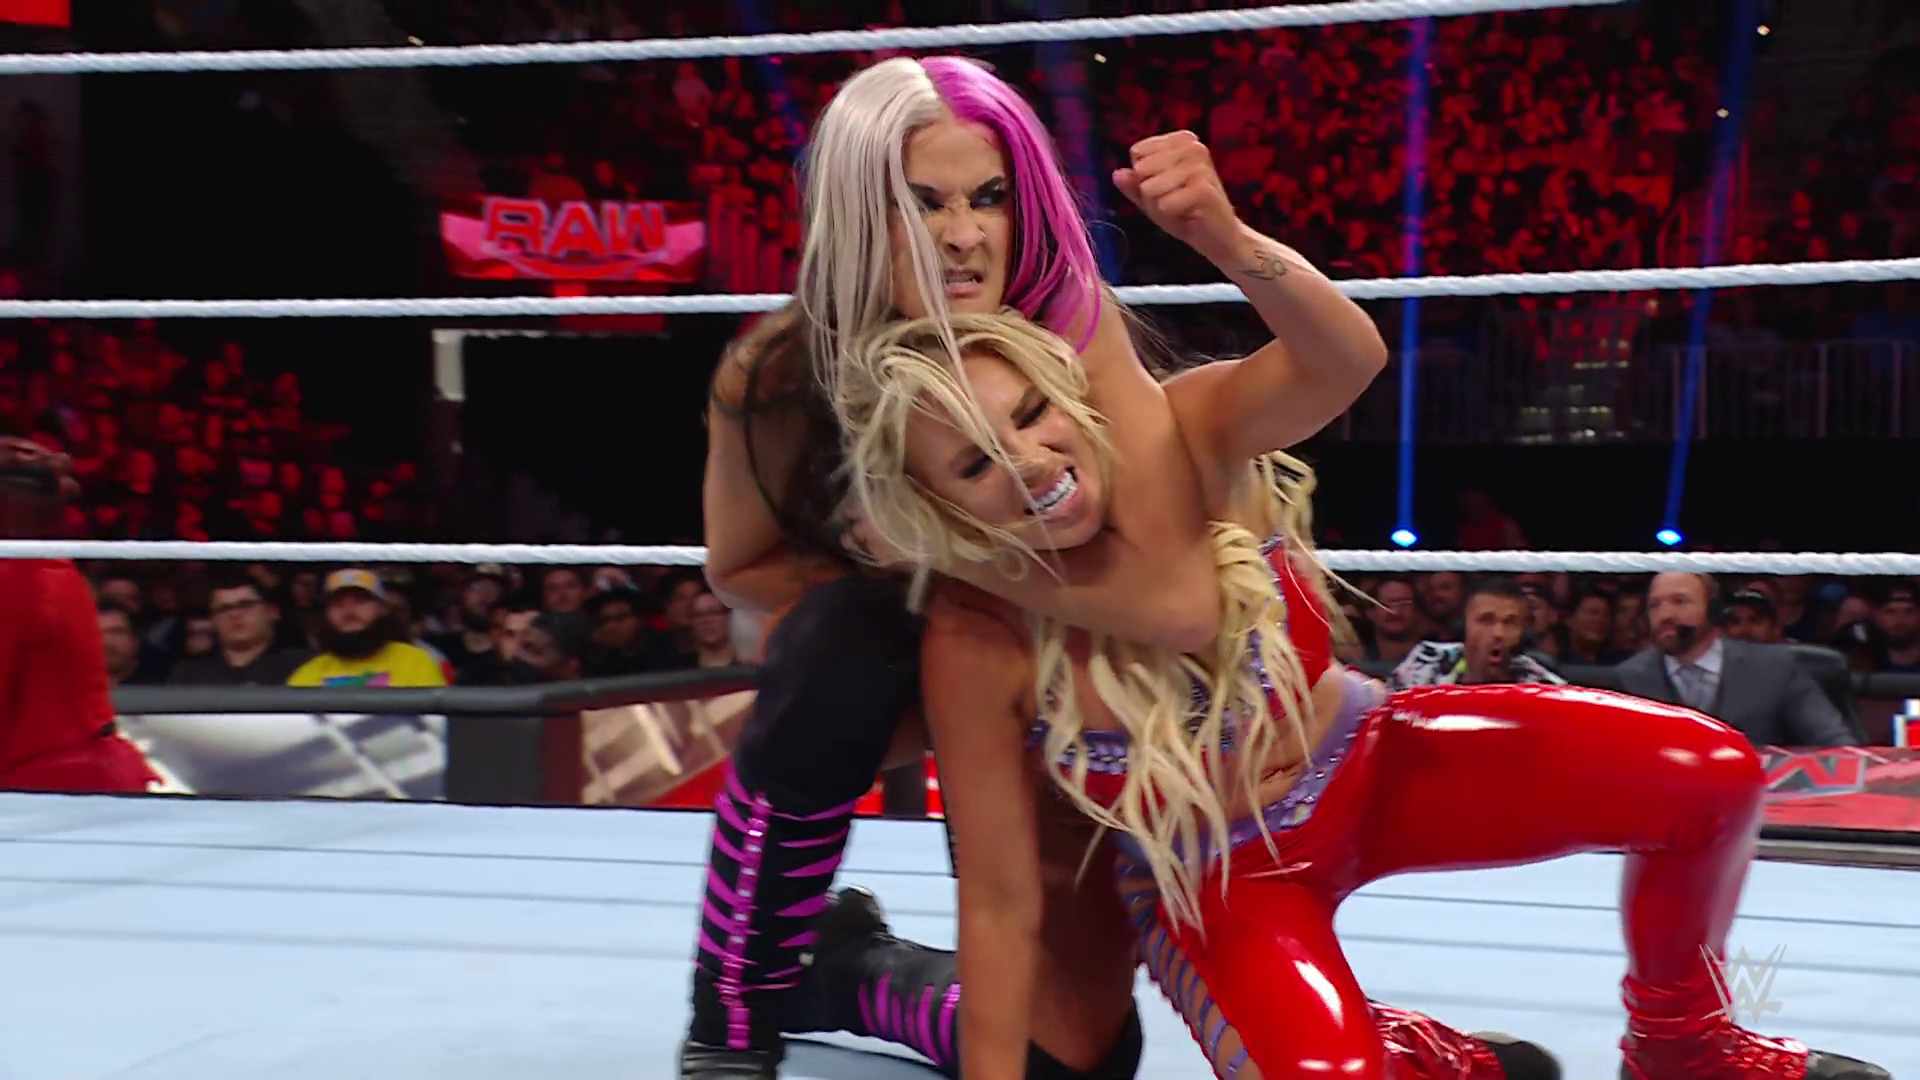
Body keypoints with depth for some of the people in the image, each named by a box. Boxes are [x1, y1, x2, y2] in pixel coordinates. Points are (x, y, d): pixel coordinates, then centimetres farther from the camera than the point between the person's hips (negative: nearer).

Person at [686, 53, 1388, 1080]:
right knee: (838, 653, -38)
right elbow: (742, 567, -9)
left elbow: (1179, 599, -46)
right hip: (903, 651, 0)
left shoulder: (1072, 330, -35)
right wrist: (904, 610, -25)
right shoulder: (775, 377, -29)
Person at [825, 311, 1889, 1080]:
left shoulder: (1183, 438, -23)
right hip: (1214, 886, -2)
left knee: (1710, 773, -14)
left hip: (1367, 766, 3)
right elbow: (999, 907, -18)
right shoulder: (974, 648, -25)